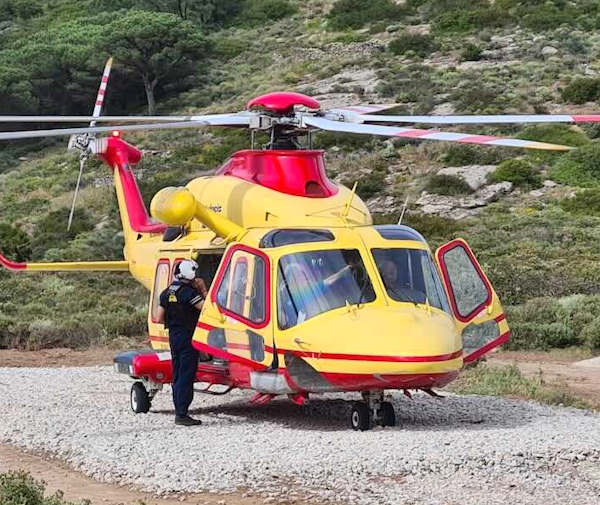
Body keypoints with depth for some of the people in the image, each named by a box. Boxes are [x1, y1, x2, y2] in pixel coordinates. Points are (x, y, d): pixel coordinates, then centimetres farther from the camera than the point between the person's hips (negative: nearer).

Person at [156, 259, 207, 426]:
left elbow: (159, 318, 12)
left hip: (173, 336, 8)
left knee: (177, 376, 13)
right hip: (188, 337, -8)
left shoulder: (167, 292, 11)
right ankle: (182, 414, -10)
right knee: (186, 376, -7)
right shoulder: (188, 292, -15)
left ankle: (179, 412, 16)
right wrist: (204, 291, -6)